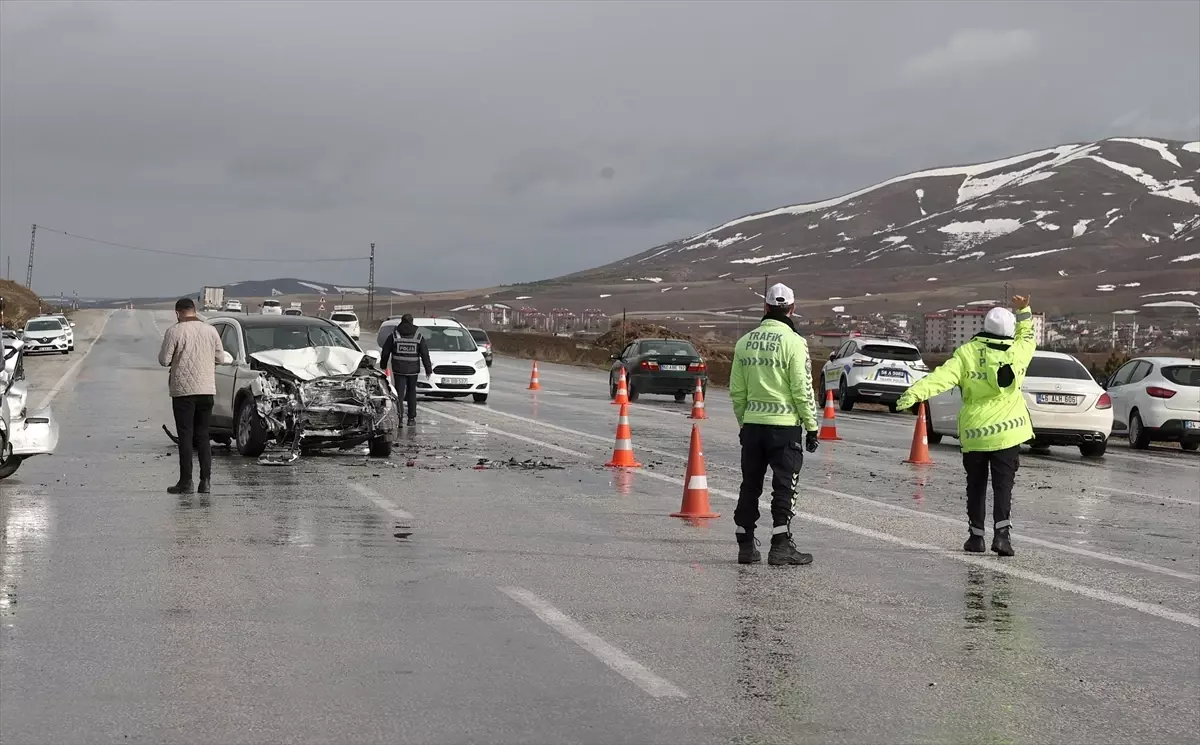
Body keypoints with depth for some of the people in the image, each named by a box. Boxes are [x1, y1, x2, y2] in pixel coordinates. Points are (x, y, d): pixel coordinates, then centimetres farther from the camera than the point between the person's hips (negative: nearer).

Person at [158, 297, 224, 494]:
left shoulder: (174, 332, -10)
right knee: (203, 435, 10)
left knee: (186, 436, -1)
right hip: (207, 389, 4)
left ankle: (186, 482, -2)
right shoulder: (211, 331, 4)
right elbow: (219, 357, 11)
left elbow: (164, 360, -9)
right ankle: (205, 480, 5)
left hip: (183, 390, -4)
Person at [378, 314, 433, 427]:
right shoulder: (419, 337, 2)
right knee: (411, 394, 13)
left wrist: (383, 366, 15)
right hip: (413, 370, 1)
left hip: (398, 370, -1)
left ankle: (399, 417, -15)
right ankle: (411, 418, 14)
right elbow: (425, 355, 3)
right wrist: (428, 369, 9)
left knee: (399, 393, -1)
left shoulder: (394, 336, 0)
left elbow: (385, 353, 4)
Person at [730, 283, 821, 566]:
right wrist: (811, 426, -4)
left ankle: (746, 546, 15)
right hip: (784, 425, -5)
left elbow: (737, 391, 10)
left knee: (750, 485, 12)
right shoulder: (793, 342, -10)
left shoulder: (744, 342, 7)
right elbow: (802, 389, -11)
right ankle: (781, 547, -1)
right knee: (784, 486, 1)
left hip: (752, 425, 5)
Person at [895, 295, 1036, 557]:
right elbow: (1028, 337, 23)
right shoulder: (1017, 352, -1)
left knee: (976, 486, 12)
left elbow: (942, 376, -18)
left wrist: (915, 393, -24)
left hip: (974, 433, 0)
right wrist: (1023, 312, 31)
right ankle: (1001, 532, -13)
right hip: (1007, 433, 0)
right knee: (1003, 485, 1)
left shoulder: (967, 353, -7)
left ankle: (976, 535, 13)